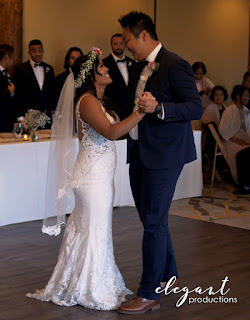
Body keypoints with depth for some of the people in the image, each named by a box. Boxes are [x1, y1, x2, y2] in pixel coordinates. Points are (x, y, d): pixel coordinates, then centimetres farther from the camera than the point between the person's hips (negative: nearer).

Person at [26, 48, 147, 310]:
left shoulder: (98, 100, 15)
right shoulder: (87, 101, -17)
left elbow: (112, 132, 15)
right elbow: (111, 132, -29)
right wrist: (141, 112, -33)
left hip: (99, 175, 10)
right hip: (94, 175, -10)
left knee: (84, 229, 16)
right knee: (95, 232, -1)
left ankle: (73, 286, 27)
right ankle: (95, 293, 11)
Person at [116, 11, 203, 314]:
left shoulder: (175, 65, -14)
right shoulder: (140, 68, 14)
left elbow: (196, 108, -20)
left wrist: (158, 108, -32)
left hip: (163, 156, -9)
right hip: (140, 153, 9)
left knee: (153, 222, -5)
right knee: (151, 218, 18)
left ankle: (149, 294, 3)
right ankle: (167, 272, 37)